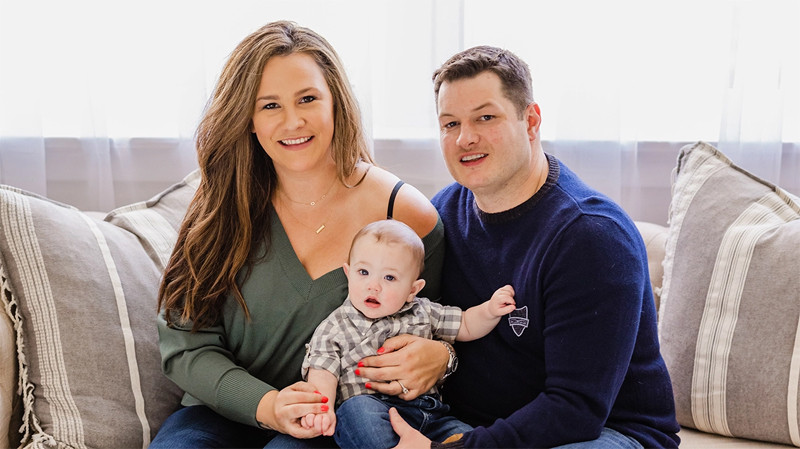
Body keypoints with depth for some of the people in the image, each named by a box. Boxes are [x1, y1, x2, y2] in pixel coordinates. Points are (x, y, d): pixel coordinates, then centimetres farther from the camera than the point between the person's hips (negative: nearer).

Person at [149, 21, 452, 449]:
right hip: (226, 412, 2)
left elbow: (432, 329, 7)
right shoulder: (225, 205, 0)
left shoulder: (406, 215, -5)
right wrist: (266, 405, -20)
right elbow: (186, 344, -2)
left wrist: (440, 355, -19)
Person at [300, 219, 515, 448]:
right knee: (357, 406, -37)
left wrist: (490, 310, 5)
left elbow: (465, 326, 24)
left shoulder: (422, 312, 15)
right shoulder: (333, 328, 6)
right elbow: (322, 373, -2)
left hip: (428, 412, 3)